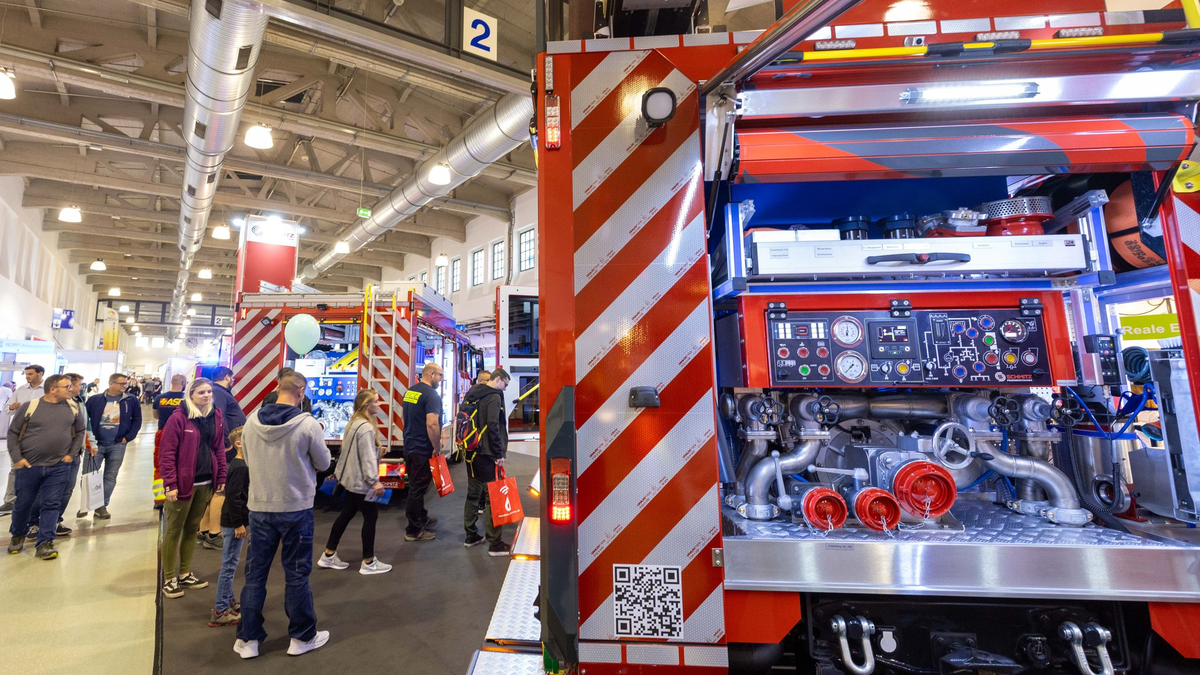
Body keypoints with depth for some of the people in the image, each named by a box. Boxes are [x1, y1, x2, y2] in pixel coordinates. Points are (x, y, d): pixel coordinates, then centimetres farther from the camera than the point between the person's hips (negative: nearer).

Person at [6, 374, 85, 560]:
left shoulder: (72, 408, 2)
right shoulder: (29, 406, -7)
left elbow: (81, 431, 13)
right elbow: (13, 433, -1)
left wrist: (72, 453, 4)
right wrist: (17, 458, -8)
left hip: (59, 467, 1)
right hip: (29, 466, -1)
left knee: (51, 504, 1)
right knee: (24, 504, 13)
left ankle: (45, 544, 8)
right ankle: (18, 535, 38)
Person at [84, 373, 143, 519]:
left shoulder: (131, 401, 0)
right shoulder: (95, 400, -2)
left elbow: (137, 420, 5)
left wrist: (128, 437, -4)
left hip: (118, 445, 1)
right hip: (96, 443, -1)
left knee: (110, 477, 8)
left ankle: (102, 506, 19)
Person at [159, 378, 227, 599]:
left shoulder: (216, 416, 5)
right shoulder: (179, 417, -12)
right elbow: (167, 453, -12)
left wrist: (221, 477, 7)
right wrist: (170, 484, -16)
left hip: (206, 482, 6)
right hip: (183, 483, -5)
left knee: (192, 528, 17)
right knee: (174, 531, 7)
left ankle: (185, 574, 29)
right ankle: (169, 579, 19)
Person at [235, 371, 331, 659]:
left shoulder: (251, 422, -4)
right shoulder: (308, 424, -17)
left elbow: (248, 461, 10)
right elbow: (323, 463, -5)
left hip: (259, 507, 3)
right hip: (296, 508, -3)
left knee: (255, 573, 15)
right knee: (296, 575, 9)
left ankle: (248, 639, 25)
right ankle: (302, 637, 23)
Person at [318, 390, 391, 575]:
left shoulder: (354, 423, 10)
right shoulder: (366, 427, -22)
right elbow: (367, 457, -25)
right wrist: (374, 481, -24)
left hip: (352, 477, 10)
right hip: (361, 480, -10)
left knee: (346, 514, 17)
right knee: (370, 516, 0)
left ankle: (328, 556, 26)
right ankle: (368, 563, 9)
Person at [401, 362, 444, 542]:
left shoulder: (409, 391, 9)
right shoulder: (431, 395, -20)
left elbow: (403, 415, 20)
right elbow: (432, 424, -28)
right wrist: (437, 448, -17)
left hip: (409, 446, 9)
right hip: (423, 450, -9)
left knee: (416, 486, 21)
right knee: (418, 489, 1)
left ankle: (421, 519, 38)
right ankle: (414, 531, 12)